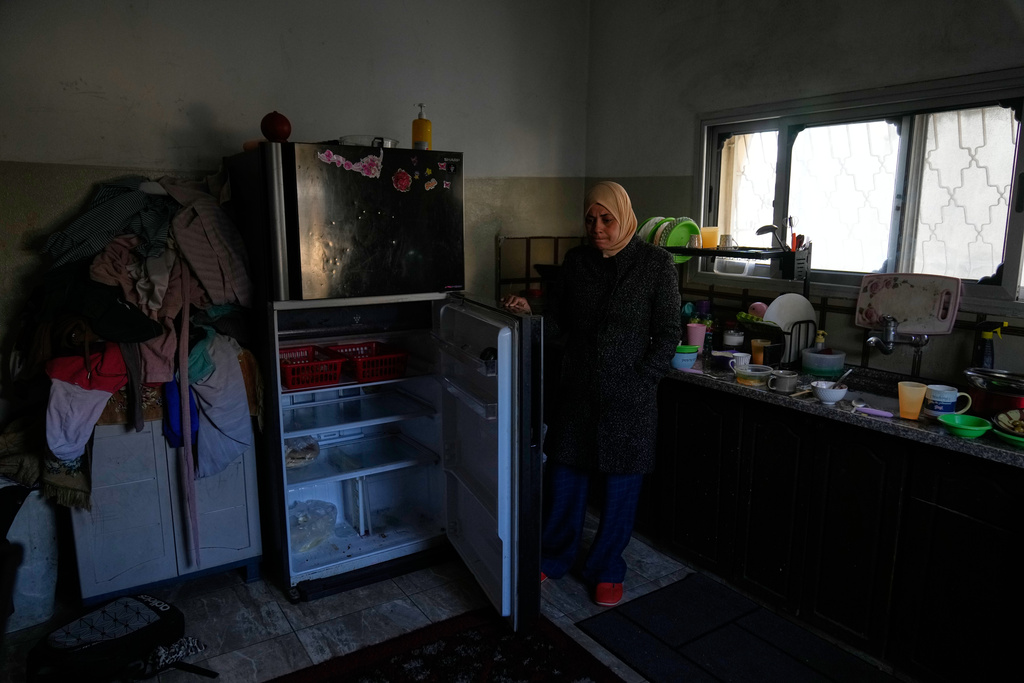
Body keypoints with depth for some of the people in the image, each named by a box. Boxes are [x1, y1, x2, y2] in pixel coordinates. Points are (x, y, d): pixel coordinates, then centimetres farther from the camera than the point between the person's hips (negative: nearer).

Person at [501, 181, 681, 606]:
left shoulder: (656, 264, -5)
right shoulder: (575, 261, 5)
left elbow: (667, 334, -4)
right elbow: (559, 324, 7)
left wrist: (641, 383, -12)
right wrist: (529, 315, -12)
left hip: (629, 398, -3)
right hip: (577, 391, 3)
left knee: (620, 488, 9)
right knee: (564, 476, 11)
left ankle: (606, 570, 30)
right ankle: (553, 559, 34)